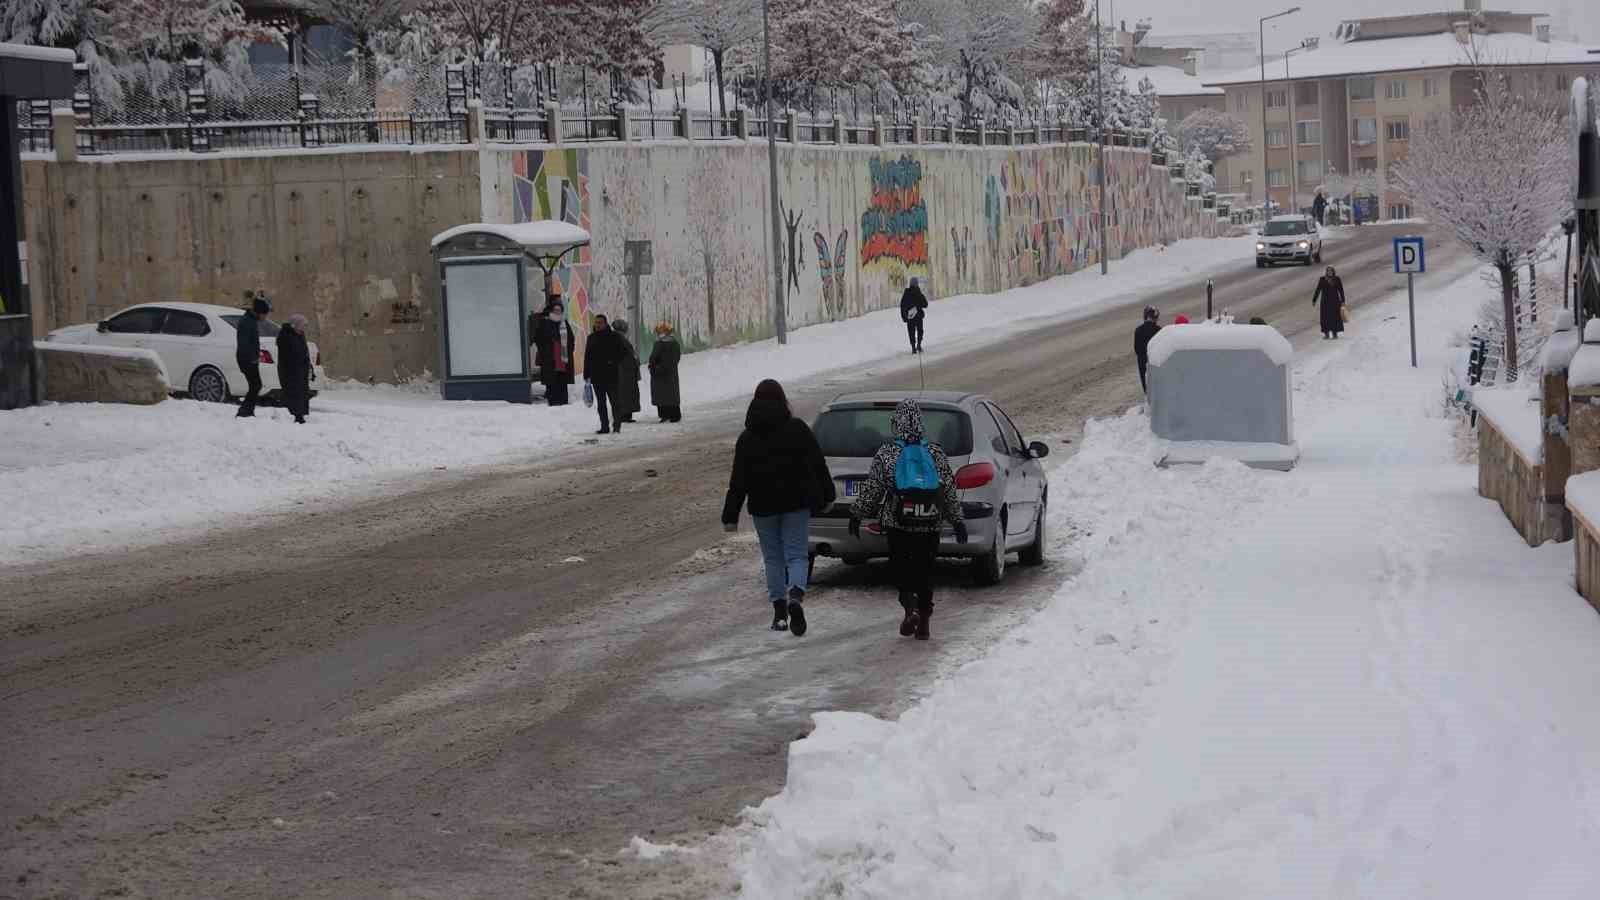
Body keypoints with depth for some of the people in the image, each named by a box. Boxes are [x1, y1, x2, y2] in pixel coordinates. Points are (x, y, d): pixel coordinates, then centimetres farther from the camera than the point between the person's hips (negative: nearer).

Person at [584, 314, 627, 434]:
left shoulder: (613, 337, 1)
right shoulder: (591, 338, 13)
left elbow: (622, 352, 3)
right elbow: (587, 357, 15)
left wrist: (613, 361, -12)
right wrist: (586, 374, 10)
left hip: (610, 375, -4)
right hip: (596, 376, 4)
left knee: (614, 400, -6)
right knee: (601, 403, 5)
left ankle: (617, 425, -1)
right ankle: (604, 427, 9)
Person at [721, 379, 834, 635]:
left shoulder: (747, 438, -2)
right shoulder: (798, 429, -3)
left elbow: (738, 480, -2)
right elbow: (819, 465, 2)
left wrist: (730, 515, 1)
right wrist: (827, 496, 13)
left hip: (763, 508, 0)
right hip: (796, 504, 0)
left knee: (773, 558, 12)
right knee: (797, 555, 2)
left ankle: (779, 611, 10)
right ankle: (796, 595, -25)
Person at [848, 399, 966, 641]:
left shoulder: (886, 454, -4)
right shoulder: (936, 453, 2)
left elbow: (871, 489, -1)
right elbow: (950, 491, 5)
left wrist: (857, 515, 11)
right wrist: (958, 521, 13)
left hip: (897, 523, -2)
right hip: (930, 524, 2)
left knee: (901, 568, 9)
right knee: (925, 571, 12)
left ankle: (910, 607, -15)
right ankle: (923, 622, 11)